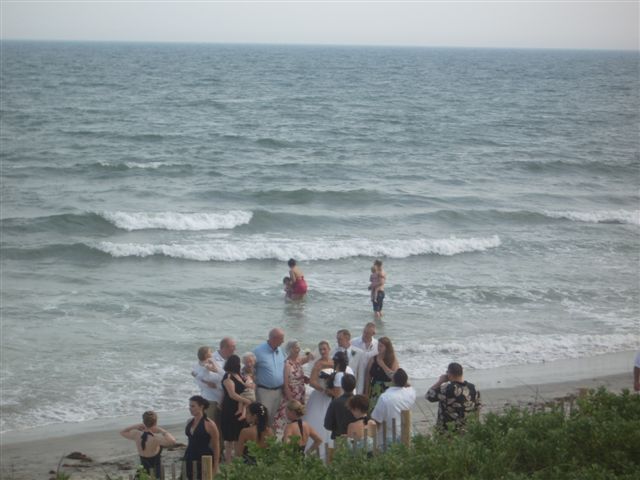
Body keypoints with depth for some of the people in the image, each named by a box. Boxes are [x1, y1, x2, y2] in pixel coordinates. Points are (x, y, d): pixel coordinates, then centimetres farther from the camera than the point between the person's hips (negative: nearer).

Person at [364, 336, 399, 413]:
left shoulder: (393, 360, -1)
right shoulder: (373, 359, 5)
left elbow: (394, 376, -14)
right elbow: (368, 378, 7)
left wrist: (383, 365, -14)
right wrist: (366, 394, 4)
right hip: (375, 392, 2)